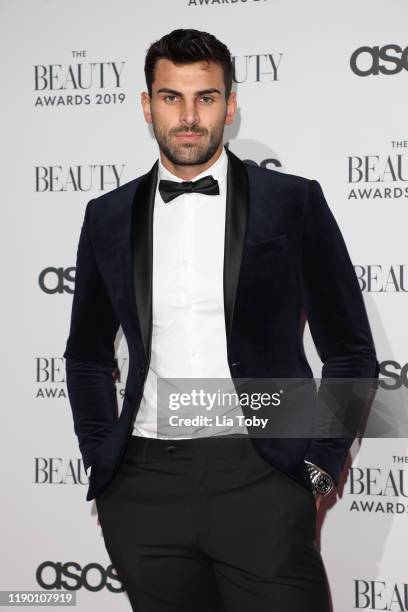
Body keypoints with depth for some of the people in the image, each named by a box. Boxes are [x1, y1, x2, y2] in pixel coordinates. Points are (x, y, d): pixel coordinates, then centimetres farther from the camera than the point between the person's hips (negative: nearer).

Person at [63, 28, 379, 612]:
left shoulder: (293, 202, 1)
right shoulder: (109, 217, 10)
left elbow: (350, 351, 5)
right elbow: (88, 355, 20)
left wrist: (319, 468, -1)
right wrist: (101, 462, 10)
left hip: (259, 479, -2)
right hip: (143, 487, 3)